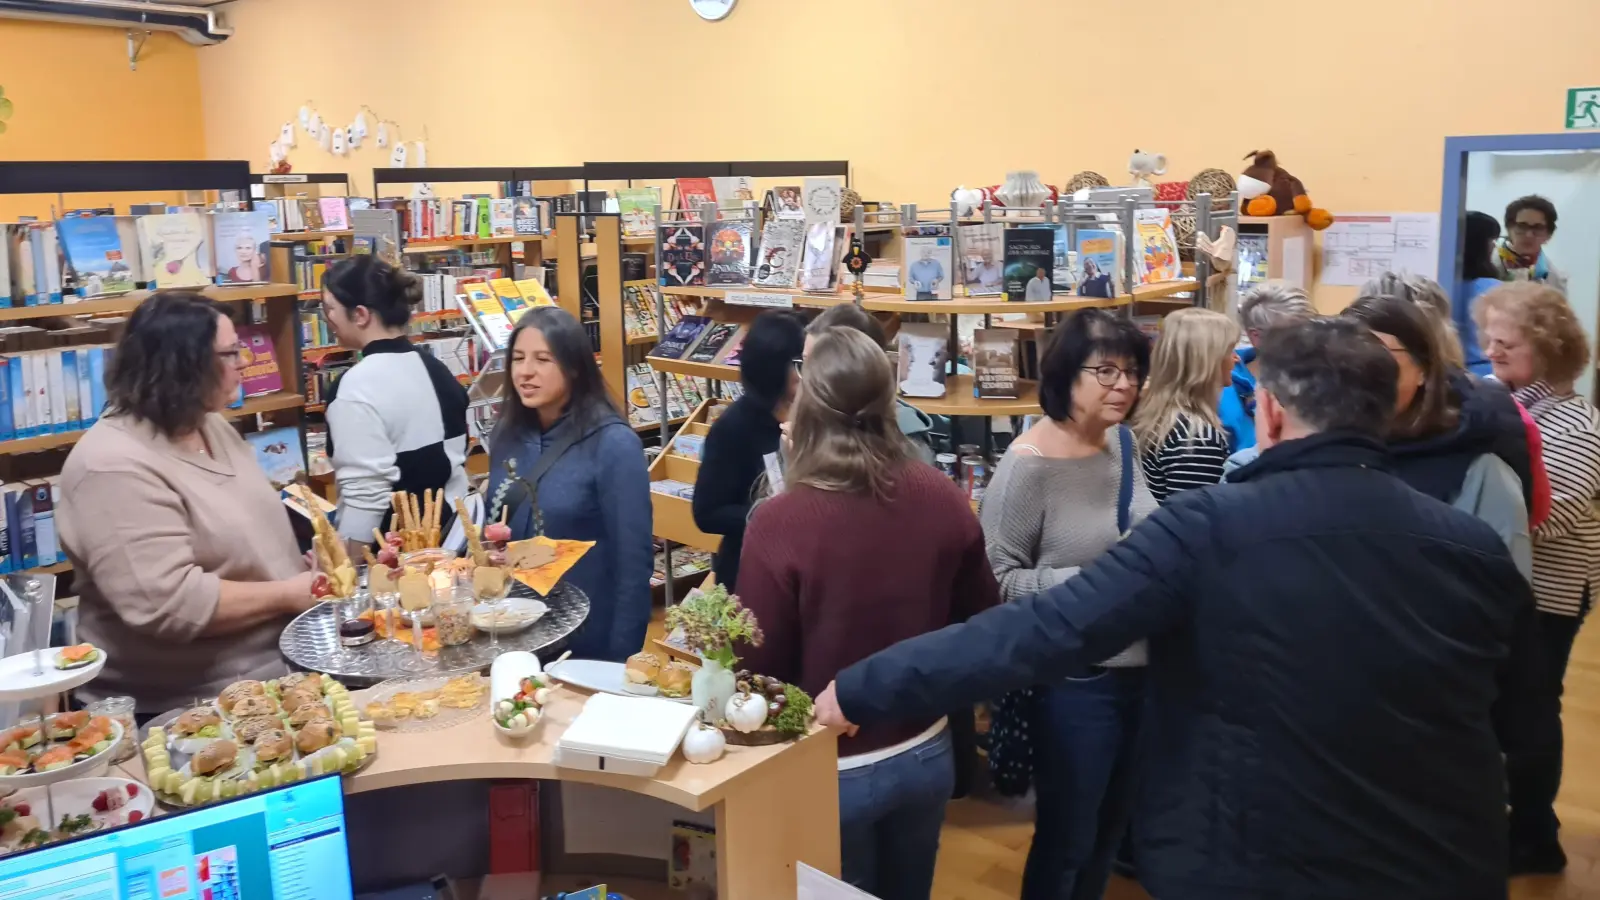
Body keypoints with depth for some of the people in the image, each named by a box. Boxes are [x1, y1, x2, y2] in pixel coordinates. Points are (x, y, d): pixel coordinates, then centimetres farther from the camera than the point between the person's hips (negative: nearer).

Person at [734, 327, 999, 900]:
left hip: (834, 770, -4)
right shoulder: (941, 498, -11)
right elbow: (982, 617, 3)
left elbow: (760, 667, -16)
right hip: (925, 753, 4)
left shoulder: (780, 522, -25)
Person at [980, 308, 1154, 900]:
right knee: (1065, 838, 11)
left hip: (1137, 666, 7)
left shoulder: (1122, 441, 2)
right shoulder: (1028, 465, -20)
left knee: (1110, 829, 24)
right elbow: (997, 578, -18)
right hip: (1075, 678, -7)